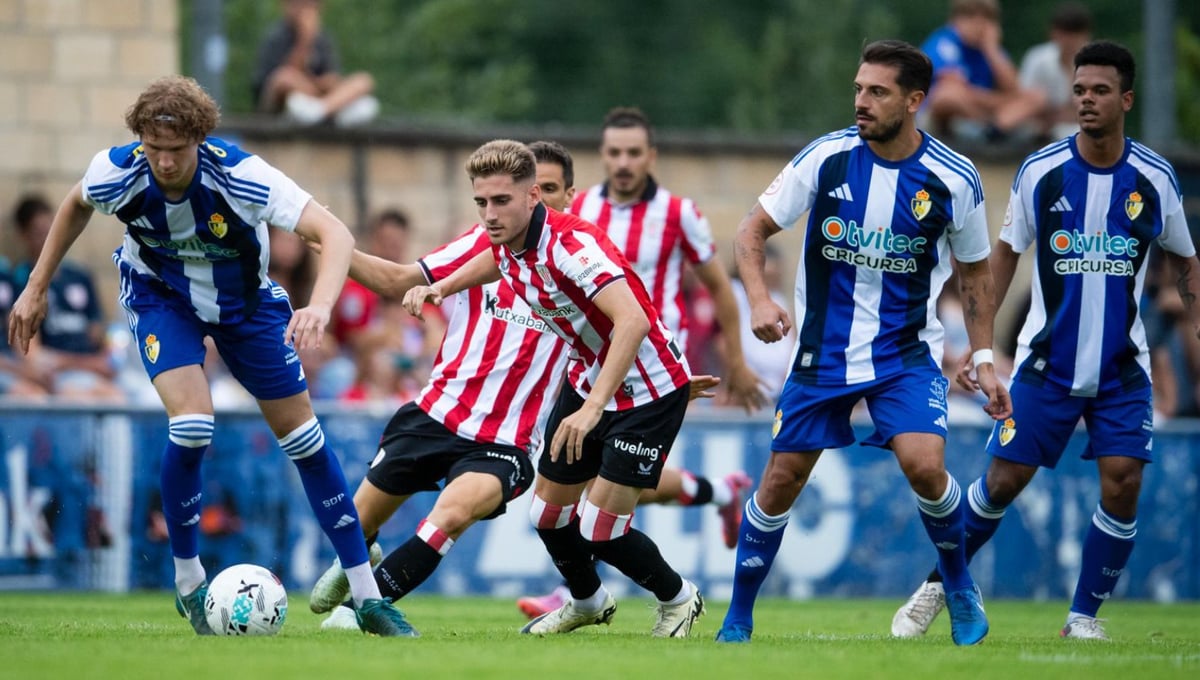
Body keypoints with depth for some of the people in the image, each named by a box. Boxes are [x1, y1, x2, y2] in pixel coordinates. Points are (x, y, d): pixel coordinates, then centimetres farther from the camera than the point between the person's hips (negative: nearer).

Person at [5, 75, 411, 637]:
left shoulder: (240, 175, -35)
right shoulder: (117, 172, -27)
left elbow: (335, 234, -42)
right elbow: (76, 206, 0)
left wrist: (320, 306, -59)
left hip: (245, 297, 0)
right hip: (160, 296, 0)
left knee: (301, 432, 1)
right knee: (192, 424, -24)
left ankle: (367, 596, 10)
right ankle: (188, 582, -3)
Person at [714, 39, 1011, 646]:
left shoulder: (953, 180, -9)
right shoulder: (826, 158, -10)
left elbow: (976, 271, 7)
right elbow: (752, 231, -3)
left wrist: (983, 358, 1)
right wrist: (759, 299, -20)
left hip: (906, 352, -1)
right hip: (822, 351, 1)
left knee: (923, 465, -22)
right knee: (781, 480, 0)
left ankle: (960, 589, 4)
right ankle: (738, 617, 18)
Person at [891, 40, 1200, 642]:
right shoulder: (1040, 171, -5)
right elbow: (1006, 253, 6)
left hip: (1122, 366, 1)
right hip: (1047, 361, 0)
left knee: (1123, 484, -12)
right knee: (1003, 479, -1)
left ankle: (1085, 615, 4)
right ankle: (938, 584, 20)